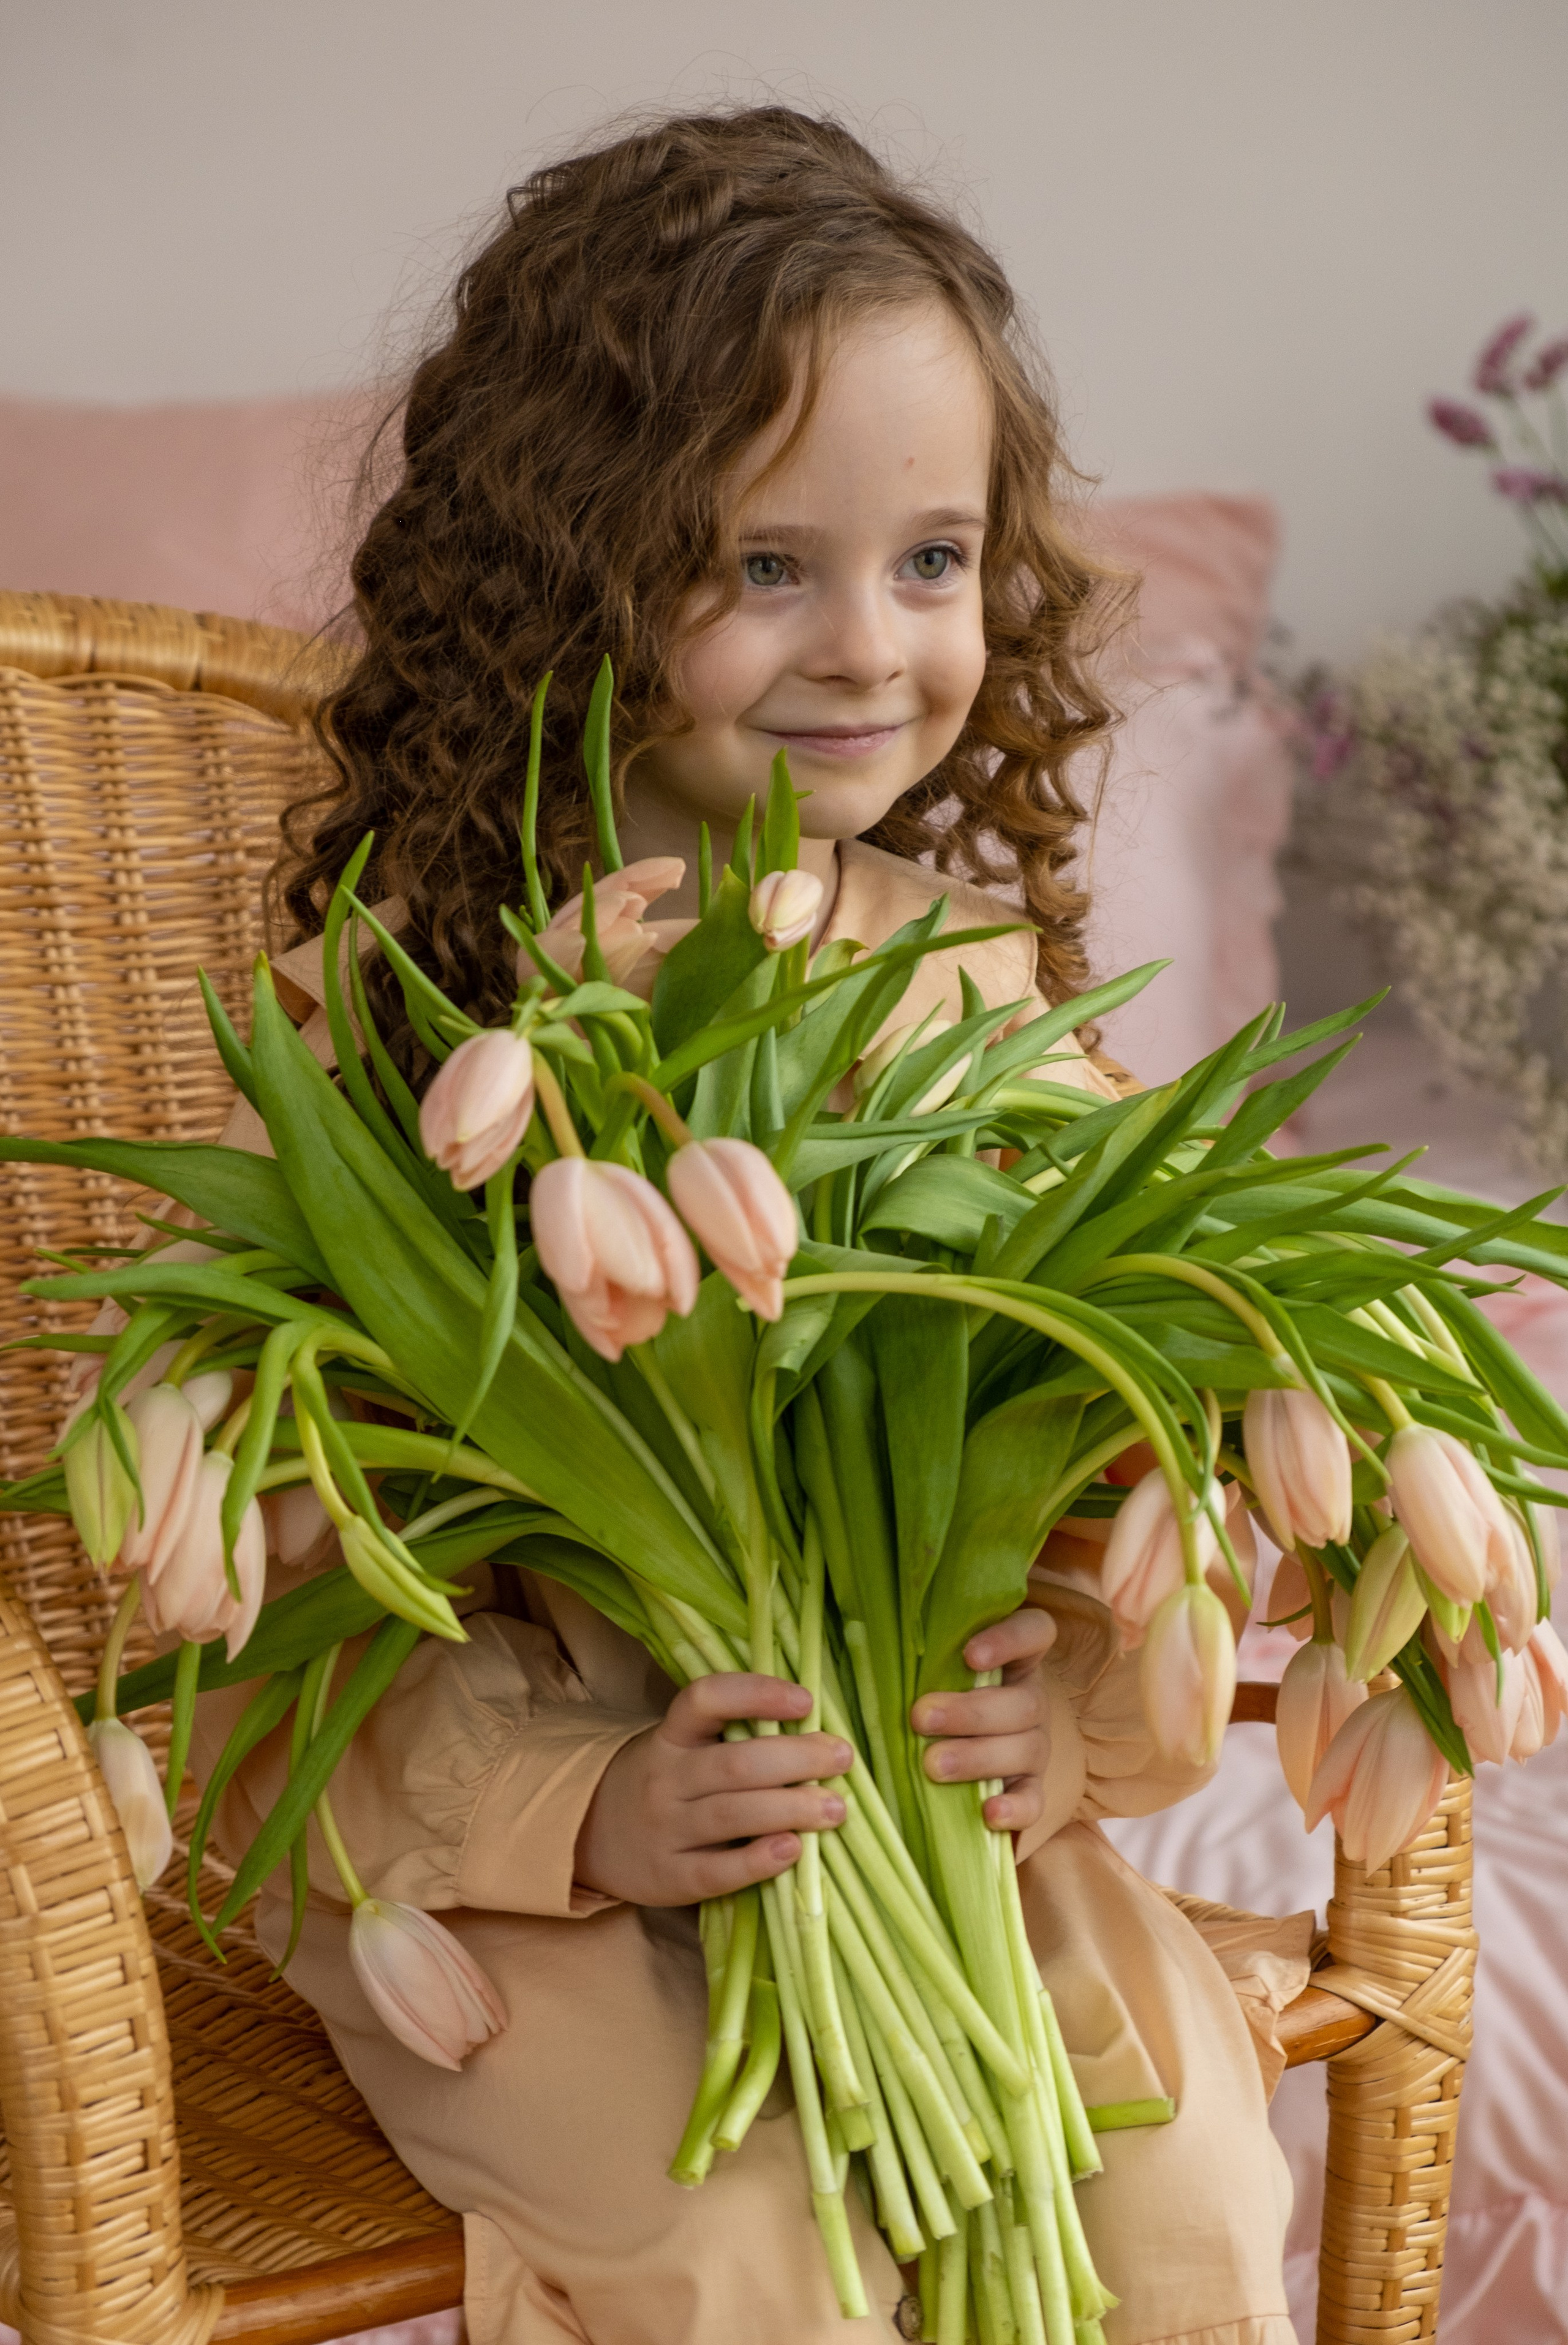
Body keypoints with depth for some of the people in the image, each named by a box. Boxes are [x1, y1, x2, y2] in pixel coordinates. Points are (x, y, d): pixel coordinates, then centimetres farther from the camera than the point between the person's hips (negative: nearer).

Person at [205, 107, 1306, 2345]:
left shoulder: (974, 963, 0)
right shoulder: (420, 999, -11)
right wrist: (577, 1809, -23)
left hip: (935, 1801, 4)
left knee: (1179, 2141, -12)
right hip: (498, 1840, -3)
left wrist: (1087, 1700, -15)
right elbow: (297, 1526, -11)